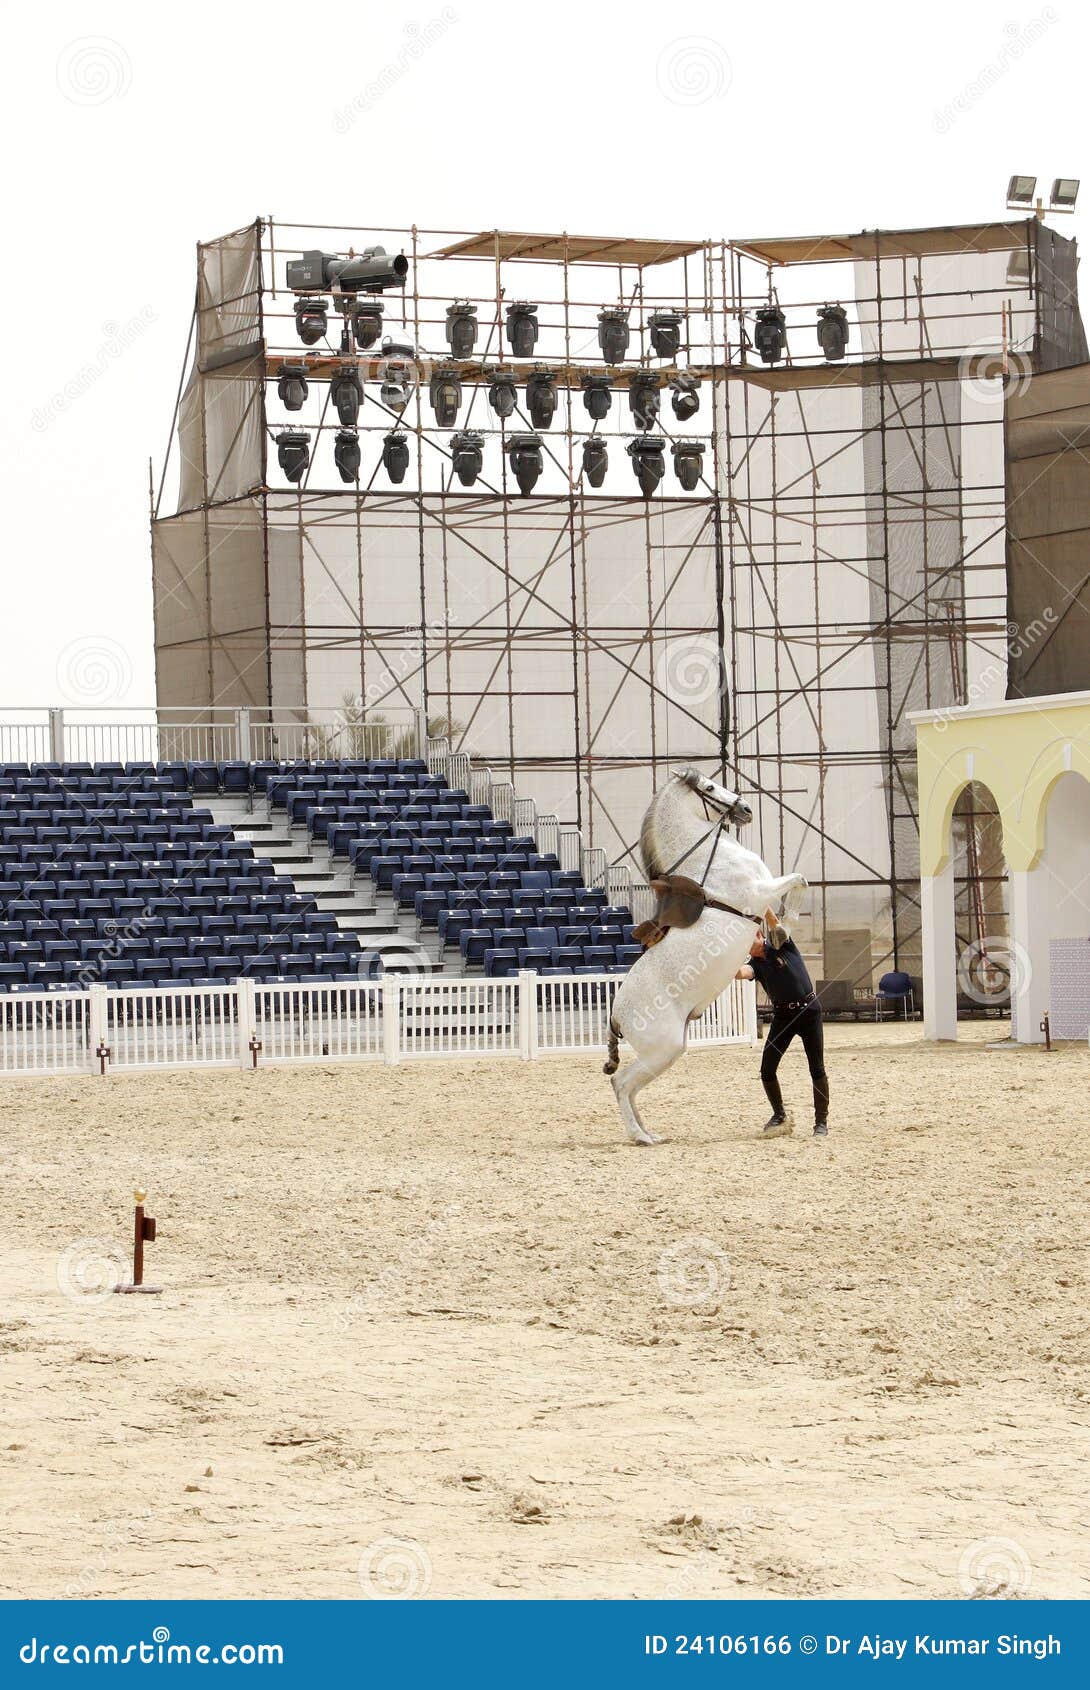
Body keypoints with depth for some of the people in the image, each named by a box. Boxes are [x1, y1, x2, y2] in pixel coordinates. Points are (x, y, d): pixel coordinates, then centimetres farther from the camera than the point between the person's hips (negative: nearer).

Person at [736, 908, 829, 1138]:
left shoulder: (781, 945, -5)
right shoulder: (755, 964, 2)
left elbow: (773, 922, -23)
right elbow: (740, 973, -21)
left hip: (808, 1010, -4)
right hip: (783, 1015, 4)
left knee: (817, 1069, -4)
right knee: (767, 1070, -2)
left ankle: (821, 1121, 5)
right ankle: (779, 1117, 16)